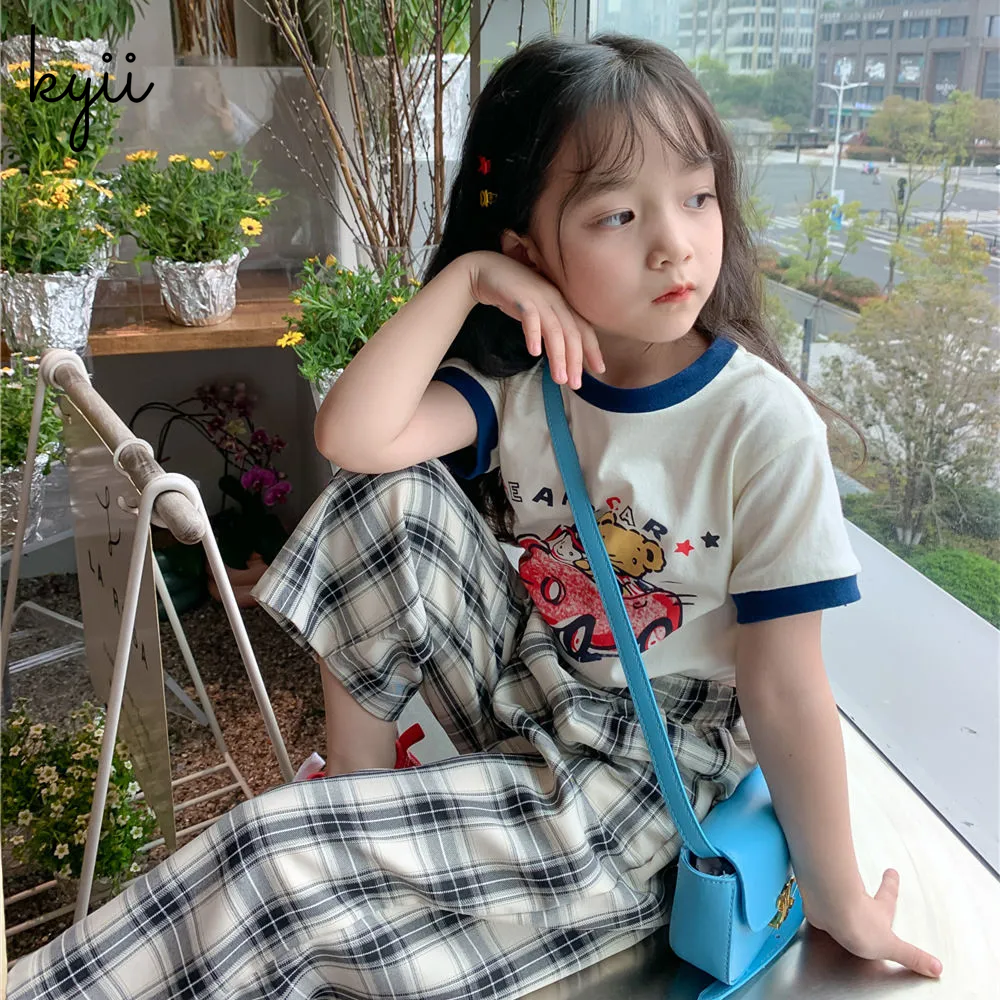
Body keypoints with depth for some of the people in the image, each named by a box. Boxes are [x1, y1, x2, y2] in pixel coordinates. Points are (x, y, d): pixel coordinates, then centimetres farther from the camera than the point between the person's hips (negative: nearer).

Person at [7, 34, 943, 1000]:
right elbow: (350, 434, -24)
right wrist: (465, 277, -24)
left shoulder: (763, 424, -20)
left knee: (282, 855, -16)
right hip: (515, 694, 5)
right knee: (391, 494, -16)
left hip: (646, 776, -4)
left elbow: (783, 688, -16)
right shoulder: (524, 381, -7)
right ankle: (356, 765, -1)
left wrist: (838, 900, -9)